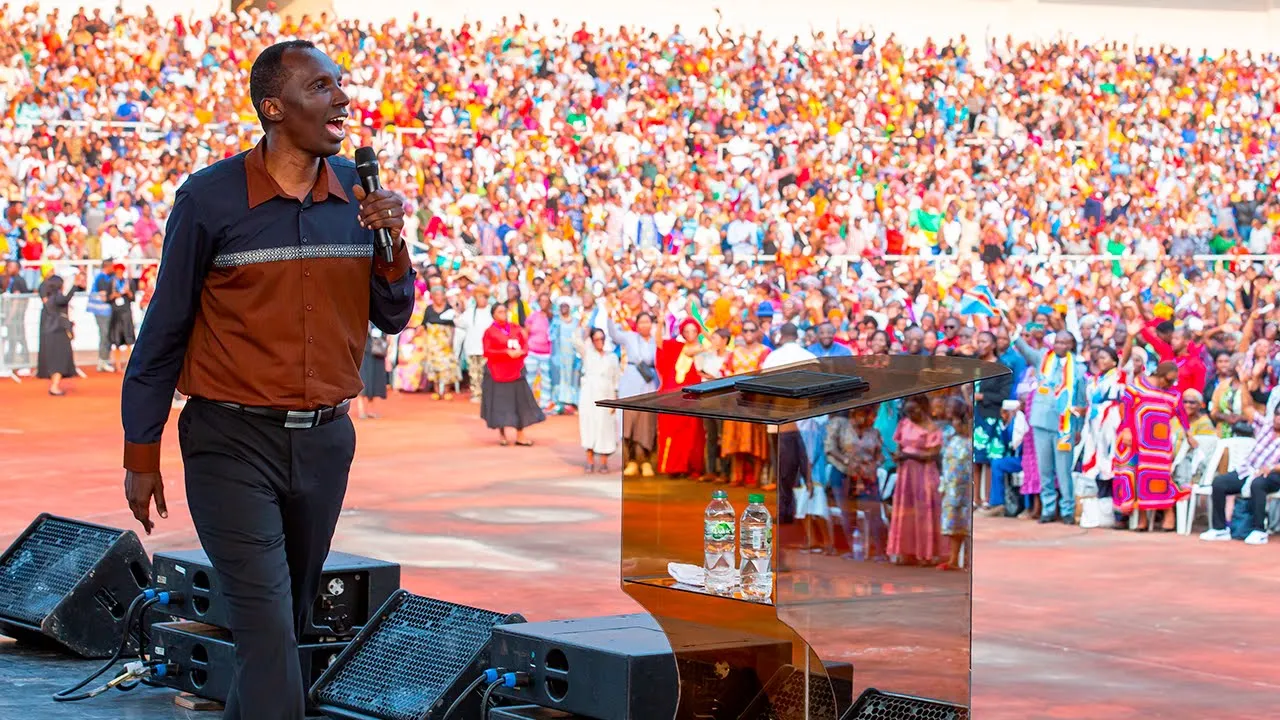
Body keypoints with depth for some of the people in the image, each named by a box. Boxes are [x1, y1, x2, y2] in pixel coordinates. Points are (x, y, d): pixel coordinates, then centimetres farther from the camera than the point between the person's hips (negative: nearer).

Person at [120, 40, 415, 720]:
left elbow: (392, 317, 9)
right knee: (270, 636, -12)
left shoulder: (358, 192, 4)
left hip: (325, 440, 5)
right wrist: (141, 455, 1)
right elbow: (164, 331, -2)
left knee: (287, 619, 16)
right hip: (233, 443, -5)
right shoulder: (210, 198, -9)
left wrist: (391, 243, -11)